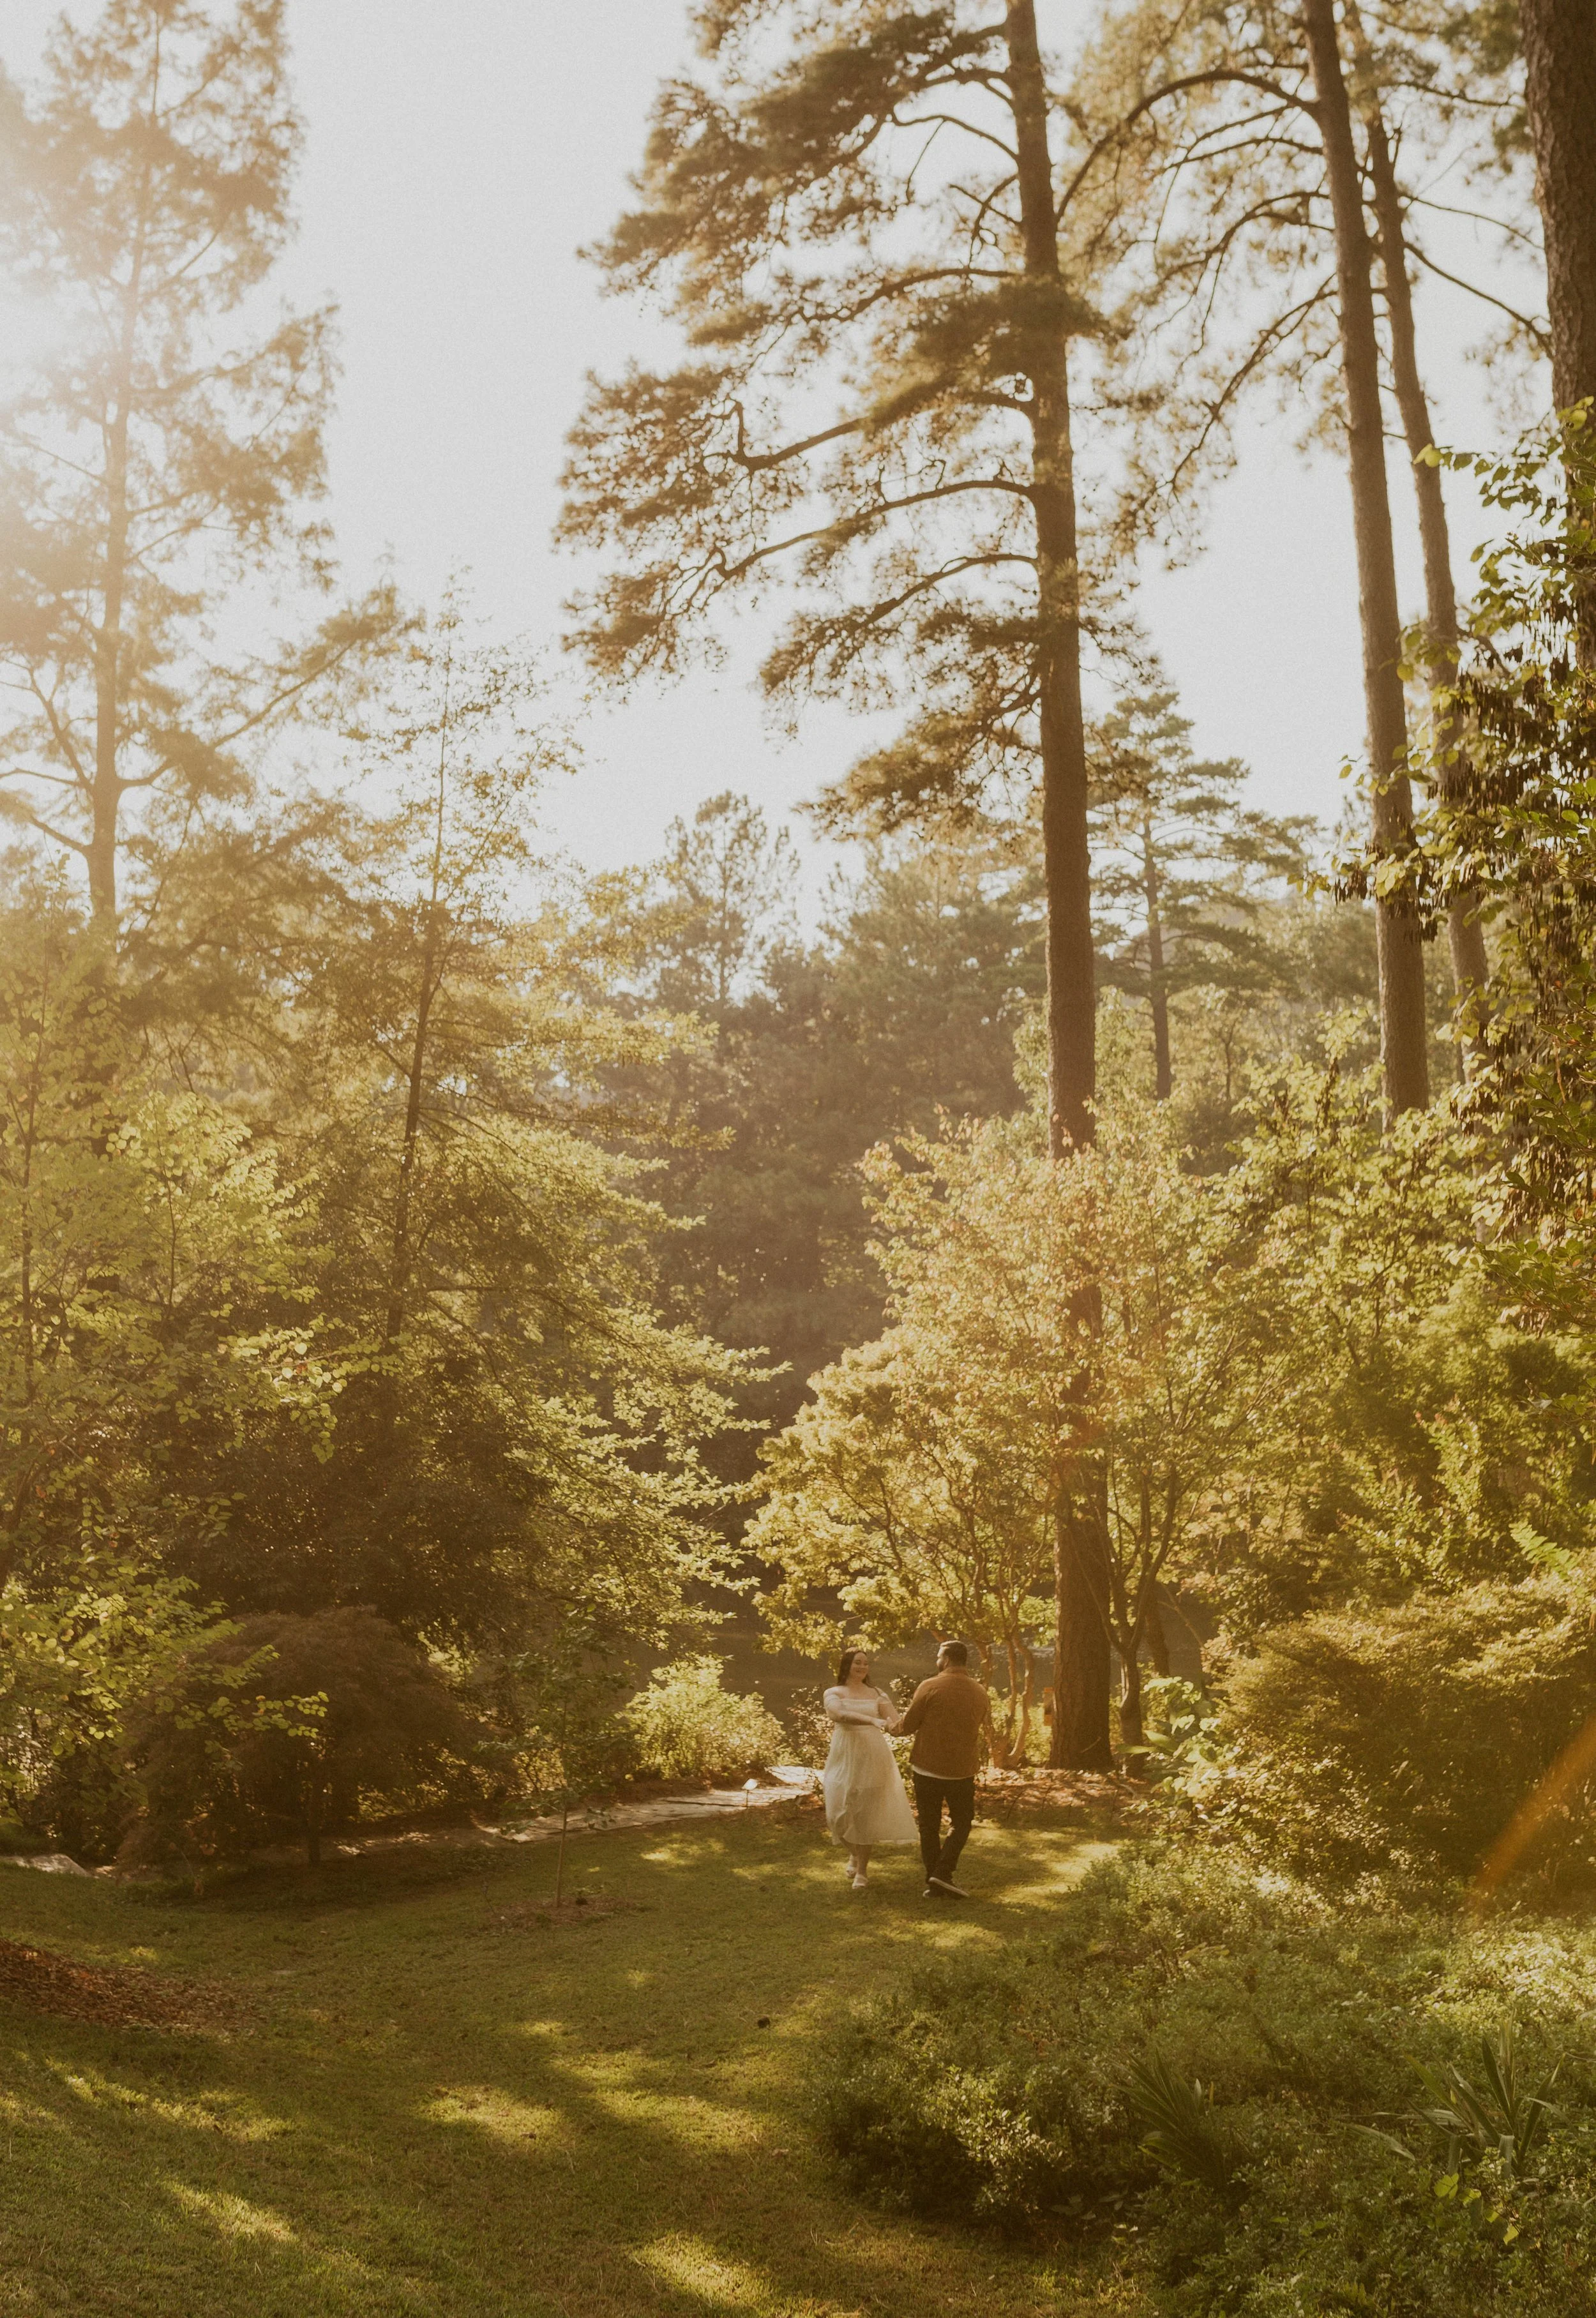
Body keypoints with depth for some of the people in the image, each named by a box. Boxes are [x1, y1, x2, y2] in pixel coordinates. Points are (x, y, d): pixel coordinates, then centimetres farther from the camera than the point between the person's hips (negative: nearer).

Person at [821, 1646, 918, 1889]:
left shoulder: (877, 1694, 11)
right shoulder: (834, 1693, 3)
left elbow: (895, 1721, 0)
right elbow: (841, 1715, -18)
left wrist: (893, 1724, -26)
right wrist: (872, 1720, -33)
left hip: (873, 1758, 1)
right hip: (845, 1758, -1)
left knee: (868, 1814, -2)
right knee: (841, 1813, -1)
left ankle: (862, 1869, 11)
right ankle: (853, 1853, 30)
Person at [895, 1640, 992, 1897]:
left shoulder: (930, 1688, -11)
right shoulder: (980, 1693, 2)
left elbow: (906, 1727, -8)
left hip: (927, 1769, -2)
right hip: (962, 1770, 2)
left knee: (929, 1826, 9)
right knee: (961, 1823, 15)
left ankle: (934, 1882, 9)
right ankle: (943, 1873, -2)